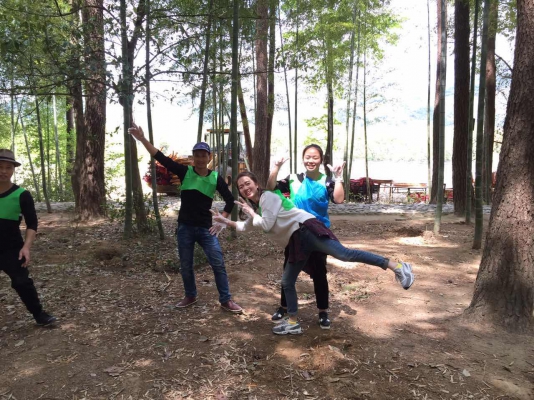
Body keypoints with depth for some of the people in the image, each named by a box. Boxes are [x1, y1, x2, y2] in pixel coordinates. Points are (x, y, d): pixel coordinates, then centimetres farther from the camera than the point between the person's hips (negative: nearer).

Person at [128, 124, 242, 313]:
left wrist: (222, 221, -5)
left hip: (206, 228, -1)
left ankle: (226, 300, 10)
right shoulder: (185, 172, -4)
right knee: (185, 266, 12)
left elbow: (230, 200, 3)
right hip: (185, 227, 1)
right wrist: (142, 139, -17)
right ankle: (190, 296, 33)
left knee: (218, 264, -3)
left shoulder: (215, 177, -4)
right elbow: (161, 158, -10)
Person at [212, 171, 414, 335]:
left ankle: (396, 267, -27)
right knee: (287, 282, 11)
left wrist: (250, 212, 1)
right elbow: (245, 227, 42)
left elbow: (266, 225, -13)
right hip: (297, 241, 10)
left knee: (343, 254, -26)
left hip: (306, 228, -9)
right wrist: (225, 220, 38)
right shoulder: (256, 207, 25)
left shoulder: (267, 196, -3)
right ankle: (293, 323, 23)